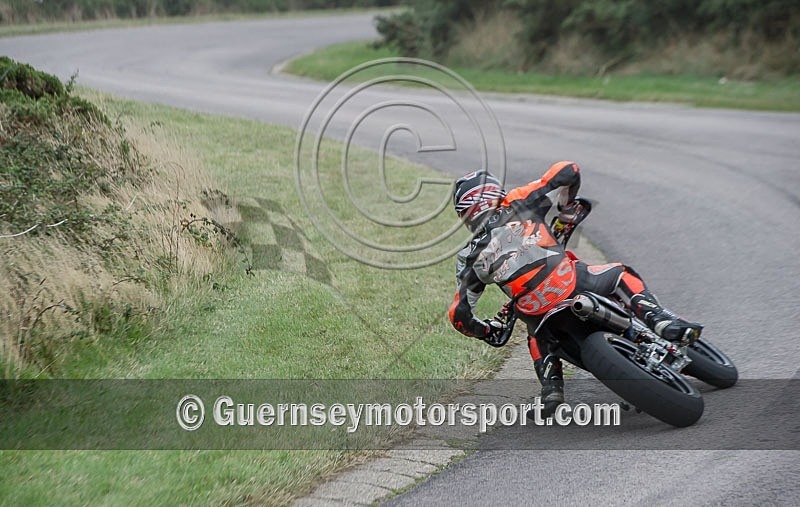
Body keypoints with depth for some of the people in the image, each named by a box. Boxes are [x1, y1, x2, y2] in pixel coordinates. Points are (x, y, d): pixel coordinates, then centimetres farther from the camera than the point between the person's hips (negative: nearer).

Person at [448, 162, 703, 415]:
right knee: (621, 274, 25)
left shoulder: (469, 259, 17)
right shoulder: (516, 205, 13)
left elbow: (459, 315, 14)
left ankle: (551, 385, 14)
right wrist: (567, 210, 29)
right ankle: (658, 318, 2)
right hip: (574, 284, -2)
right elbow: (568, 171, 12)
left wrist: (487, 331, 34)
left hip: (537, 314, 2)